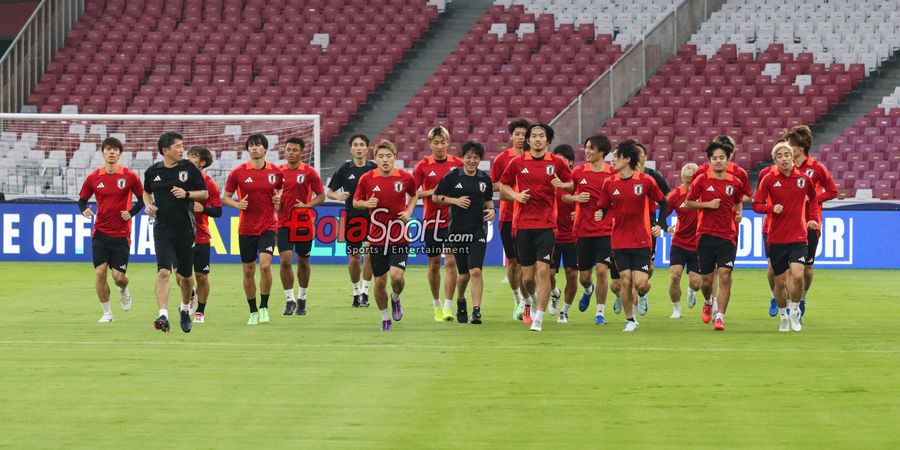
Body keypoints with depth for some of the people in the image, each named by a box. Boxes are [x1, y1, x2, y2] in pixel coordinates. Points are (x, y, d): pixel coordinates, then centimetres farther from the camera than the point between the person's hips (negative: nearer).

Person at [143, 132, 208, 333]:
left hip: (185, 229, 0)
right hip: (163, 229, 0)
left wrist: (187, 194, -13)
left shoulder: (189, 168, -1)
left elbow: (205, 194, 4)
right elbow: (147, 192, 21)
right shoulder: (152, 172, 2)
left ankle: (185, 308, 37)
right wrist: (148, 205, 1)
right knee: (163, 272, -17)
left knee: (186, 275, 11)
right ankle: (163, 316, -22)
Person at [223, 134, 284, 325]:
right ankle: (253, 311, 20)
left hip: (268, 227, -1)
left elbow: (281, 189, 18)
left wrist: (279, 198, -4)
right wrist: (237, 204, -15)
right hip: (246, 229, 1)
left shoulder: (276, 172, 0)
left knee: (265, 264, -19)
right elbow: (226, 197, 5)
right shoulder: (238, 173, -3)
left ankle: (264, 307, -3)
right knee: (248, 270, 5)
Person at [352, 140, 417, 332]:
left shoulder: (405, 178, -5)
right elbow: (355, 202, 7)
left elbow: (413, 195, 16)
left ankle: (396, 298, 18)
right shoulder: (366, 179, -6)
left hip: (399, 237, -1)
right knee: (380, 281, 4)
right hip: (377, 237, 1)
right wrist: (367, 203, -14)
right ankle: (385, 319, 23)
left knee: (397, 276, -17)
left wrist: (409, 211, -2)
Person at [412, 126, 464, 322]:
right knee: (434, 263, 10)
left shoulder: (457, 164, 1)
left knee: (450, 261, -11)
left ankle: (448, 307, -12)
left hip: (452, 220, -1)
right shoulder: (423, 166, -1)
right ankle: (436, 304, 26)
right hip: (431, 220, 1)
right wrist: (432, 192, -14)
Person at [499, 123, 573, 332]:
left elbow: (571, 184, 14)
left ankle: (539, 318, -11)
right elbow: (503, 186, 15)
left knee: (543, 270, -13)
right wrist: (516, 195, -5)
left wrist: (562, 185, -8)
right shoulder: (517, 162, 4)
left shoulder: (557, 162, 2)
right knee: (527, 274, 5)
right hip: (522, 224, 1)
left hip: (546, 224, -1)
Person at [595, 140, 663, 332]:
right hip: (619, 242, 2)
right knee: (625, 281, -3)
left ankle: (642, 294, 27)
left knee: (640, 283, -9)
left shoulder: (645, 181, -5)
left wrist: (659, 225, -4)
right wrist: (600, 214, -14)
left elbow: (662, 202, 6)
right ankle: (630, 320, 12)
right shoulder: (610, 183, 1)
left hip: (642, 240, -2)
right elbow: (603, 207, 9)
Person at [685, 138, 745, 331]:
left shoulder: (735, 183, 4)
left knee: (725, 276, -13)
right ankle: (708, 302, 39)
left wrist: (738, 213, 3)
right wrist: (707, 204, -11)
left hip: (727, 237, 0)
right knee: (706, 280, 6)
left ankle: (720, 317, -9)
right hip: (706, 235, 0)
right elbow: (688, 203, 4)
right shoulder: (702, 180, -1)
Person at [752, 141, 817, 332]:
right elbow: (756, 205, -3)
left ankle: (794, 312, 3)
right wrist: (772, 208, -20)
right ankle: (783, 317, 27)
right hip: (776, 238, 0)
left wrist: (812, 219, 14)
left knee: (797, 275, -19)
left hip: (798, 237, 0)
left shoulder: (804, 179, 3)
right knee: (780, 281, 6)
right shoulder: (769, 180, -2)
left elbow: (812, 199, 23)